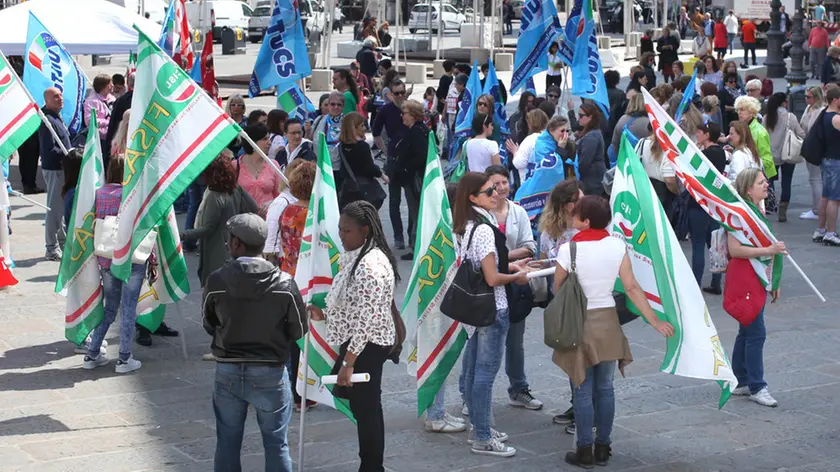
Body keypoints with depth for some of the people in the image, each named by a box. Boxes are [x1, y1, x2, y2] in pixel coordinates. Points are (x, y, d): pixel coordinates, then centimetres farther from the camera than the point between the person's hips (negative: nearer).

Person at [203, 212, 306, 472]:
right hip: (270, 373, -1)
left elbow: (208, 326, 1)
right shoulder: (284, 283, -14)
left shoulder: (216, 280, -13)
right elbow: (299, 330, -3)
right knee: (276, 444, 10)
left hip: (228, 371, 1)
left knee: (227, 442, 15)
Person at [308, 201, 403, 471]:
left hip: (367, 347, -10)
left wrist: (348, 362, -24)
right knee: (365, 407, 16)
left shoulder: (371, 265, -22)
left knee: (365, 409, -1)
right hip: (359, 343, 10)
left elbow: (365, 319, -25)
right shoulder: (357, 257, 10)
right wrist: (325, 314, 7)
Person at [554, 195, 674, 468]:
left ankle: (585, 452, 9)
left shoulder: (569, 249, -16)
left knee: (583, 390, 4)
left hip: (579, 324, -4)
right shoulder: (617, 245, -6)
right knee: (605, 387, 13)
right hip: (608, 322, 4)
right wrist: (655, 321, 0)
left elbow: (557, 289, -5)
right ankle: (603, 449, 20)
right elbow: (632, 287, -6)